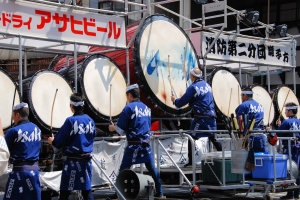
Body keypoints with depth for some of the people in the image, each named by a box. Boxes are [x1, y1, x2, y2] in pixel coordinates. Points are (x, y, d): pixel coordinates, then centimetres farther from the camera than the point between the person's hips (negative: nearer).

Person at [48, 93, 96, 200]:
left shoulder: (70, 121, -13)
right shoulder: (90, 120, 3)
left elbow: (59, 141, -10)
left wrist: (52, 141, 10)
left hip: (73, 161, -5)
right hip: (87, 160, 5)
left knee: (65, 191, 3)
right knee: (87, 190, 12)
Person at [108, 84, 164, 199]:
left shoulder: (129, 108, -9)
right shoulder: (146, 108, 11)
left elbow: (120, 129, -9)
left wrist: (113, 128, 12)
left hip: (134, 145, -6)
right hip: (146, 143, 6)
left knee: (123, 171, 0)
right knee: (152, 169, 15)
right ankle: (159, 193, 21)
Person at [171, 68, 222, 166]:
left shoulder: (193, 87, -11)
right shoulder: (206, 84, 12)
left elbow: (182, 102, -9)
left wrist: (175, 100, 13)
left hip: (201, 117, -7)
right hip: (211, 116, 7)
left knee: (192, 138, 2)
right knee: (214, 137, 16)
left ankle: (191, 161, 1)